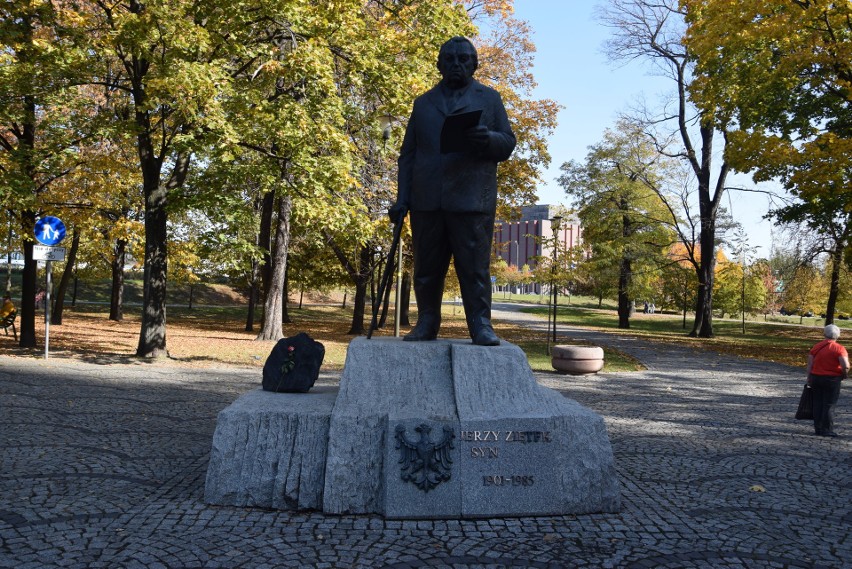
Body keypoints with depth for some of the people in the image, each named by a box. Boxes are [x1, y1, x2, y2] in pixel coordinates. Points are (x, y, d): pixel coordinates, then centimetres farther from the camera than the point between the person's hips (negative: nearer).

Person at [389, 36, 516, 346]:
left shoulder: (490, 99, 15)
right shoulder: (423, 103, 21)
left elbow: (508, 143, 8)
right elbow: (407, 154, 16)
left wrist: (488, 139, -15)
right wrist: (402, 198, 6)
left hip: (472, 199, -2)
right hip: (426, 200, 3)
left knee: (475, 265, -5)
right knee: (426, 267, 4)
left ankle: (481, 324, 0)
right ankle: (426, 323, 12)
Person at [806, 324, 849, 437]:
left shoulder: (816, 347, 4)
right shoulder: (839, 348, -11)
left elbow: (809, 365, 2)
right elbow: (846, 366, -21)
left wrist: (809, 379, 9)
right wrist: (844, 375, -2)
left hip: (816, 378, 4)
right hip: (832, 380, -4)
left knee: (818, 404, 11)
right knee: (829, 405, 3)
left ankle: (818, 429, 16)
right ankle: (827, 430, 6)